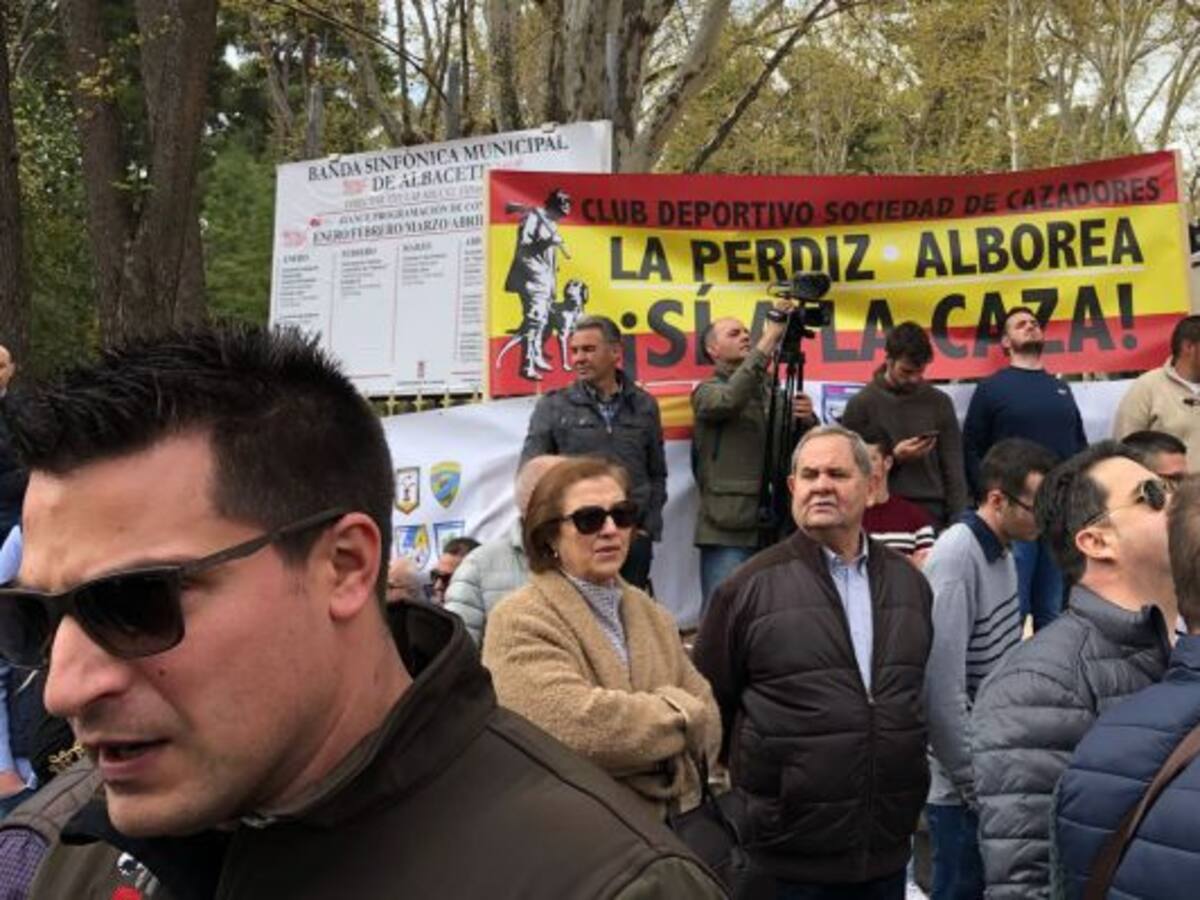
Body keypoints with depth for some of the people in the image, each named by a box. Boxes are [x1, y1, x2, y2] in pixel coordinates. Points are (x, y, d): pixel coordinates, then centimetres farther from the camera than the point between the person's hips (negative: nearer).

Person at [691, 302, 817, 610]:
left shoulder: (771, 390, 17)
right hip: (728, 530, -5)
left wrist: (807, 421, -9)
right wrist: (772, 335, -23)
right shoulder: (708, 392, 3)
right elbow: (731, 398, -22)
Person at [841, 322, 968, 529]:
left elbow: (953, 468, 6)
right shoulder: (861, 404, -1)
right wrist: (893, 457, -15)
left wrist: (958, 522, -2)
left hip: (933, 513, 2)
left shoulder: (939, 403, 6)